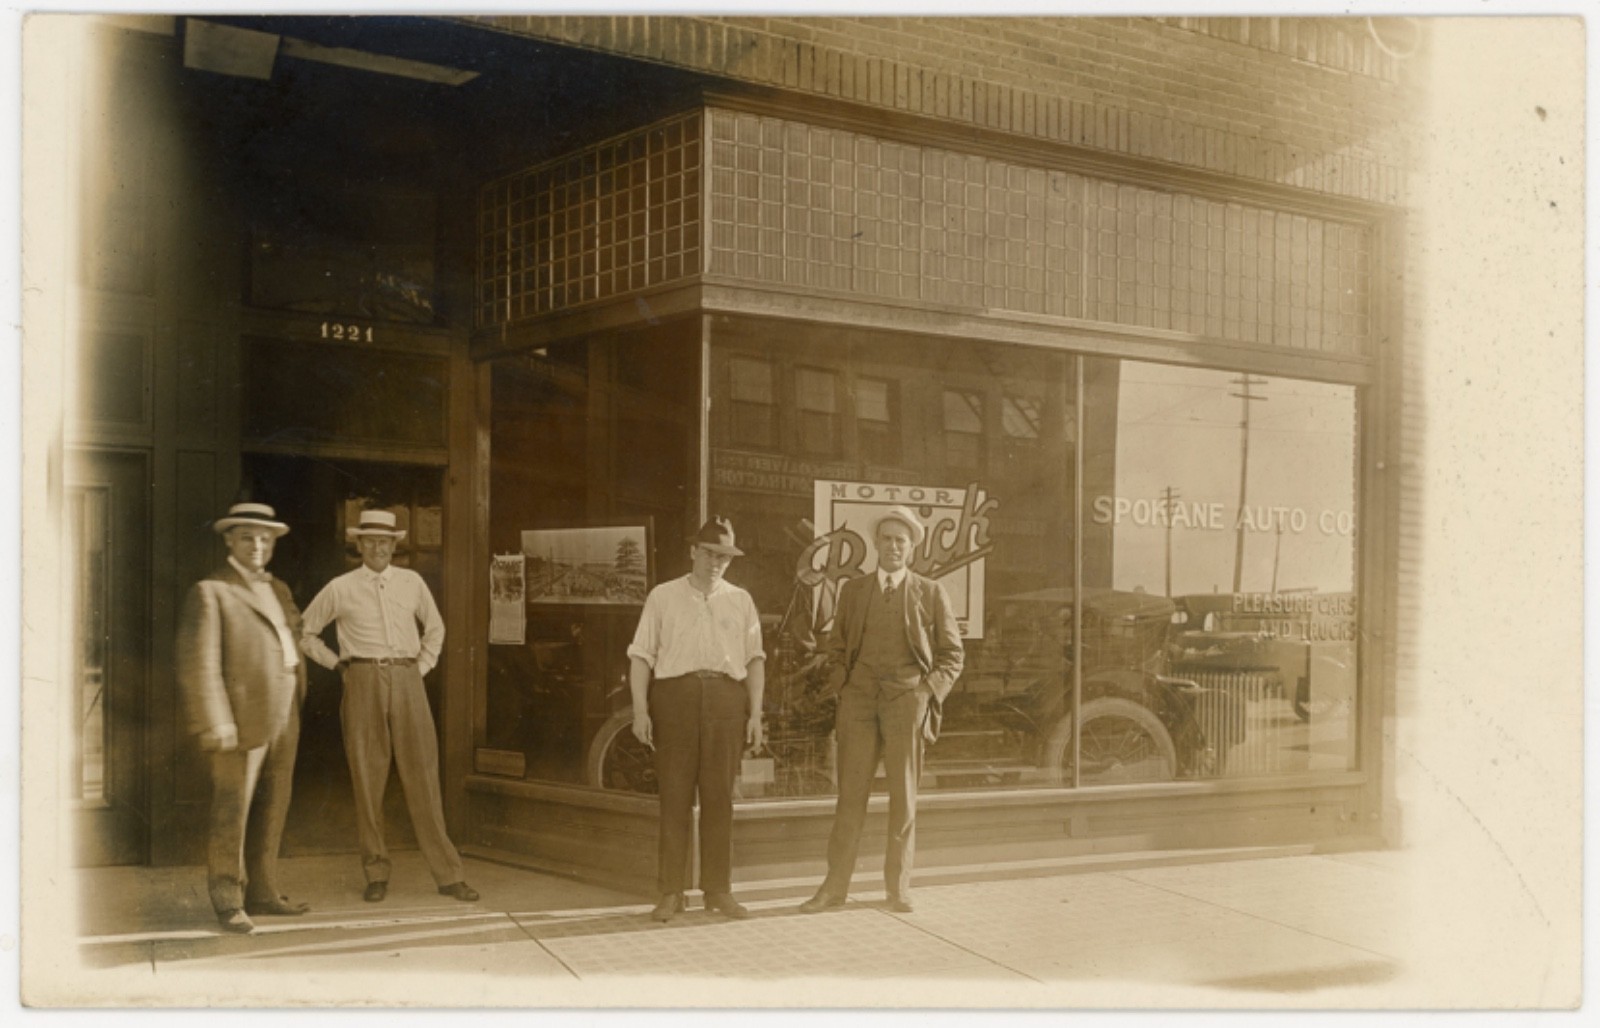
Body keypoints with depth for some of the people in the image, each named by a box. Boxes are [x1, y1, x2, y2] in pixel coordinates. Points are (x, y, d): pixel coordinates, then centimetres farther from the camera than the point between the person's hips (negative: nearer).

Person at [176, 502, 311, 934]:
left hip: (283, 720, 8)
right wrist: (216, 724, -18)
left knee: (272, 810, 13)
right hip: (242, 720, -7)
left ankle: (262, 891, 23)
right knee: (232, 812, -1)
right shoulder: (210, 592, -7)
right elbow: (199, 664, -13)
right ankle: (228, 902, 8)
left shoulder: (278, 590, 17)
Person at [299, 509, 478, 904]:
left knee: (423, 777, -1)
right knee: (367, 779, 1)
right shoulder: (340, 589, 5)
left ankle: (447, 874, 2)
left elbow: (435, 627, 24)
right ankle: (376, 874, 12)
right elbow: (306, 632, 15)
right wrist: (337, 663, 7)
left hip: (407, 682, 1)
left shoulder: (412, 582, 10)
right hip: (363, 683, -1)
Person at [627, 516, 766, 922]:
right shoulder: (663, 597, 8)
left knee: (719, 797, 5)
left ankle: (718, 890, 12)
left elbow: (755, 658, 12)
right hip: (675, 693, -2)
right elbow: (641, 655, 4)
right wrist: (640, 709, -5)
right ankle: (671, 892, 5)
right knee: (675, 795, -1)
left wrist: (755, 713, 3)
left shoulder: (740, 601, 14)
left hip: (726, 696, 2)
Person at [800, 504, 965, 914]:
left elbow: (952, 653, 8)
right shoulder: (852, 590, 12)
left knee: (904, 797, 4)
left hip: (907, 700, -1)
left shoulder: (931, 594, 6)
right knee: (850, 794, 1)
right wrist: (842, 685, 3)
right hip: (858, 700, 1)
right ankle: (835, 885, 6)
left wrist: (930, 693, -4)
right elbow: (836, 645, 17)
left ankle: (898, 887, 13)